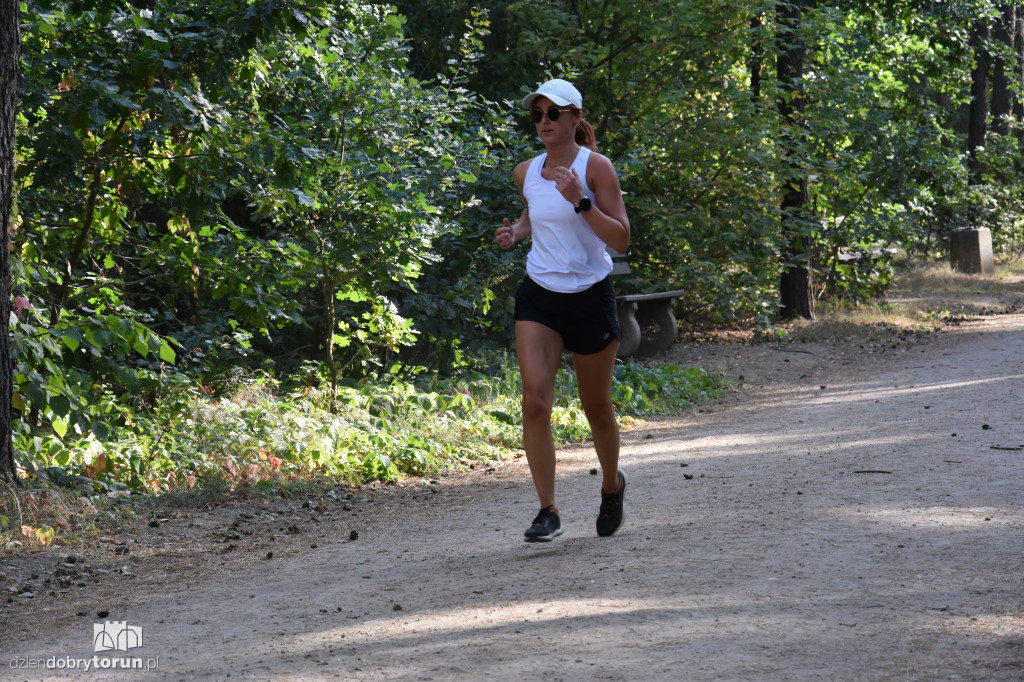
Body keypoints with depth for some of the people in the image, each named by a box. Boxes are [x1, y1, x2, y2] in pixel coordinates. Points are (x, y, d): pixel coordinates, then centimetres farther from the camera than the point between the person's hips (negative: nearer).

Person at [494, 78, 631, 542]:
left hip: (590, 298, -3)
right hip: (539, 297, 3)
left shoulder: (595, 167, -10)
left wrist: (580, 201, -26)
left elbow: (621, 240, -15)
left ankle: (612, 484, 39)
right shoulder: (526, 173, 5)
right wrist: (515, 233, 6)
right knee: (535, 400, -16)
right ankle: (548, 511, -11)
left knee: (596, 406, 10)